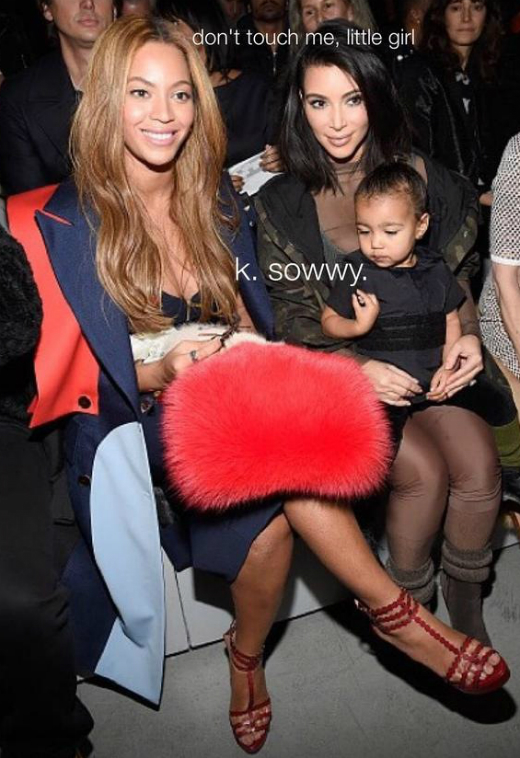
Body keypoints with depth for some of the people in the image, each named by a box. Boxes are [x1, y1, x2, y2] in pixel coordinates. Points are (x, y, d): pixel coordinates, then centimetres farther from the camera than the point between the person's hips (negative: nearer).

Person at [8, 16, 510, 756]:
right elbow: (106, 374, -9)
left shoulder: (214, 197, 6)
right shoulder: (69, 220, -8)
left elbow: (247, 316, 9)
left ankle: (248, 658, 0)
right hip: (133, 424, -4)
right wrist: (166, 370, -30)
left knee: (271, 524, -28)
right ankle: (392, 609, -15)